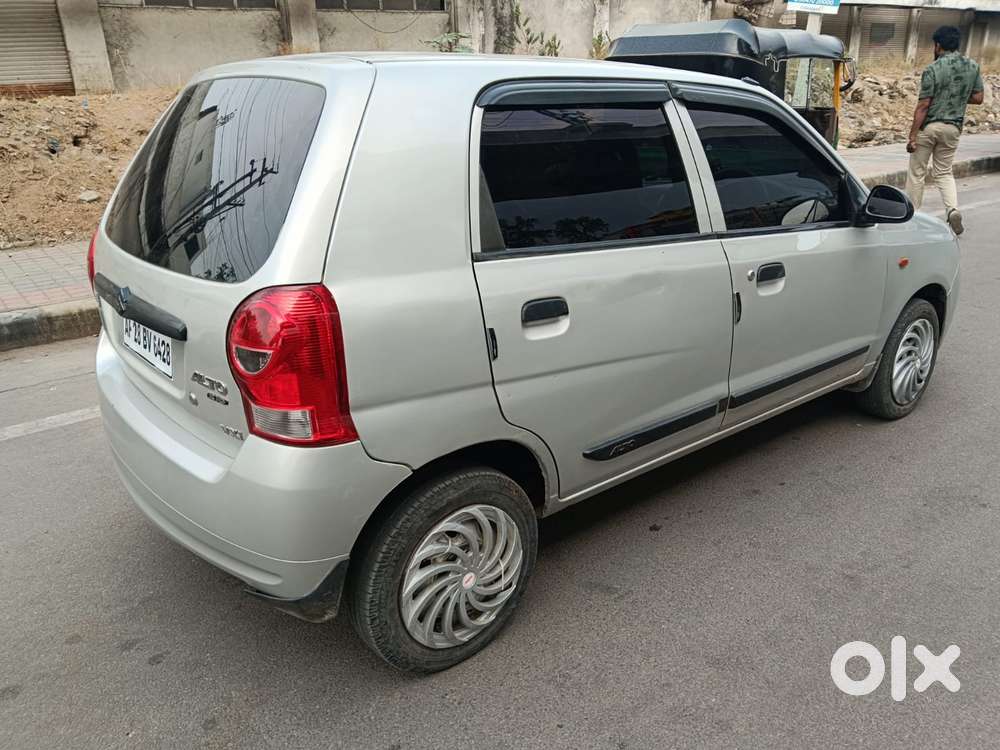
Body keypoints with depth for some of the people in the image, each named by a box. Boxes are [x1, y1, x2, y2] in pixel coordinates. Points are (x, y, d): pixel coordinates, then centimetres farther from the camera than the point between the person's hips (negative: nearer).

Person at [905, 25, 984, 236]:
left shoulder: (933, 69, -11)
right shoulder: (973, 67, 4)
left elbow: (923, 105, -15)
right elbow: (978, 98, 8)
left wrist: (912, 136, -13)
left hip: (929, 126, -5)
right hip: (953, 128, 5)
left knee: (916, 173, 7)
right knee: (944, 172, 15)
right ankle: (953, 208, -8)